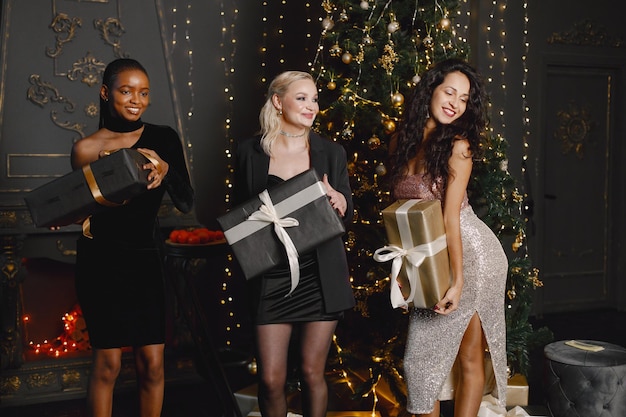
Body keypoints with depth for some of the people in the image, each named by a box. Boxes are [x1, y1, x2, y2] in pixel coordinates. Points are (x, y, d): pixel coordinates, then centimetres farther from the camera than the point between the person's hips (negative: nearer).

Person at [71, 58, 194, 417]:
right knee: (108, 362, -3)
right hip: (101, 261, -2)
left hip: (145, 257, 2)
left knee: (153, 362, 1)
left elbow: (187, 203, -7)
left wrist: (165, 169, -25)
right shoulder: (88, 148, -4)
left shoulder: (164, 139, 0)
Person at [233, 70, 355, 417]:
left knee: (312, 373, 7)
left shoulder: (331, 152, 4)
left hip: (320, 277, 1)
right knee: (271, 379, 0)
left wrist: (338, 201, -14)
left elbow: (348, 213, 8)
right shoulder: (250, 151, 2)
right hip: (270, 276, 0)